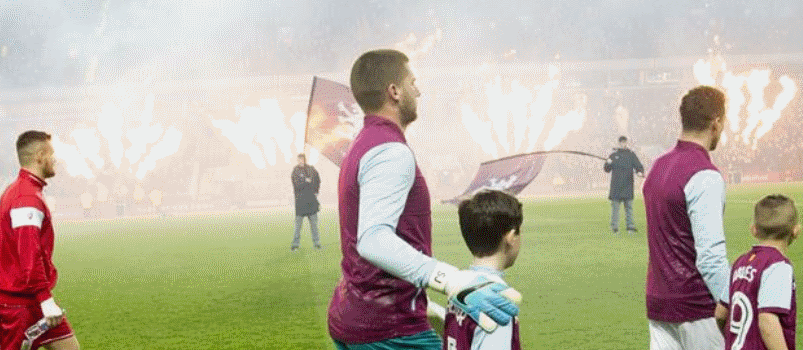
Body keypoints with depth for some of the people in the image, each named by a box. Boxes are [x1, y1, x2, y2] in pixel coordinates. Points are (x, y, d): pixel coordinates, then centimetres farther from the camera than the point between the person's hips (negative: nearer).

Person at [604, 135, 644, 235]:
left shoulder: (631, 155, 11)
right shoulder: (613, 155, 11)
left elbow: (638, 166, 6)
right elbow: (607, 170, 11)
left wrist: (640, 172, -16)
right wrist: (608, 163, -11)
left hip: (628, 185, 0)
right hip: (616, 185, 0)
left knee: (629, 206, 0)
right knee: (615, 206, -2)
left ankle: (630, 226, 3)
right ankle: (614, 227, 1)